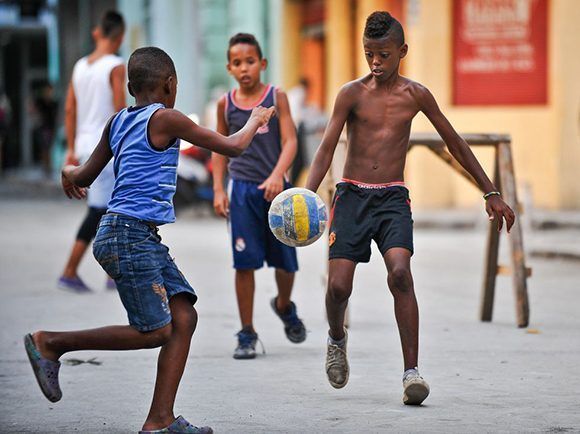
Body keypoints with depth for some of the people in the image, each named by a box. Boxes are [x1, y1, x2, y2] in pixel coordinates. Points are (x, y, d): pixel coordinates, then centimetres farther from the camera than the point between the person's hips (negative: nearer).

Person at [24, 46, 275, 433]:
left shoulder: (118, 122, 13)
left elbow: (85, 176, 19)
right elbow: (231, 146, -2)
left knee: (184, 317, 4)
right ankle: (50, 343, 1)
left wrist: (69, 174, 44)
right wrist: (256, 121, 19)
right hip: (128, 236, -9)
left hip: (145, 239, 9)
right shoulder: (166, 118, -8)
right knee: (154, 332, -8)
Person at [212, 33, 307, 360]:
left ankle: (284, 306, 39)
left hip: (275, 189, 0)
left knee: (286, 261, 6)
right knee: (245, 263, -4)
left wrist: (277, 175, -23)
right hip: (243, 189, 0)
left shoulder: (276, 97, -1)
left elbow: (290, 141, -7)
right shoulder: (226, 104, 5)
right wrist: (219, 190, 4)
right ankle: (247, 334, 4)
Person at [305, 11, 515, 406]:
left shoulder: (416, 95, 4)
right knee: (338, 285, -9)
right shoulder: (352, 94, 0)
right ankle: (337, 337, 27)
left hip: (394, 199, 0)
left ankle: (412, 370, -22)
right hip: (352, 196, 0)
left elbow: (455, 143, 13)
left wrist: (491, 194, 13)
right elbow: (326, 149, -5)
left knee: (400, 273, -24)